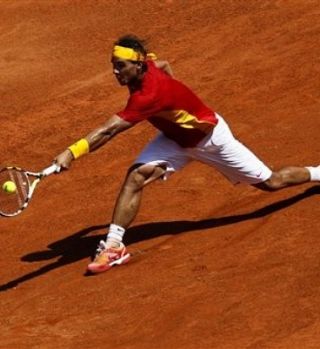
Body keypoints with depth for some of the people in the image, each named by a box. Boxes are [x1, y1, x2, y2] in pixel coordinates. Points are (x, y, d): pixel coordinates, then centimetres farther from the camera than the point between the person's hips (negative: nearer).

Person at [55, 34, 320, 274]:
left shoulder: (149, 95, -42)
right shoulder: (149, 65, -18)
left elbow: (109, 130, -49)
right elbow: (164, 64, 8)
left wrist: (73, 153, -55)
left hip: (210, 137, -7)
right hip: (176, 137, 7)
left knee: (271, 182, 11)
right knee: (136, 176, -17)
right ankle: (113, 245, -15)